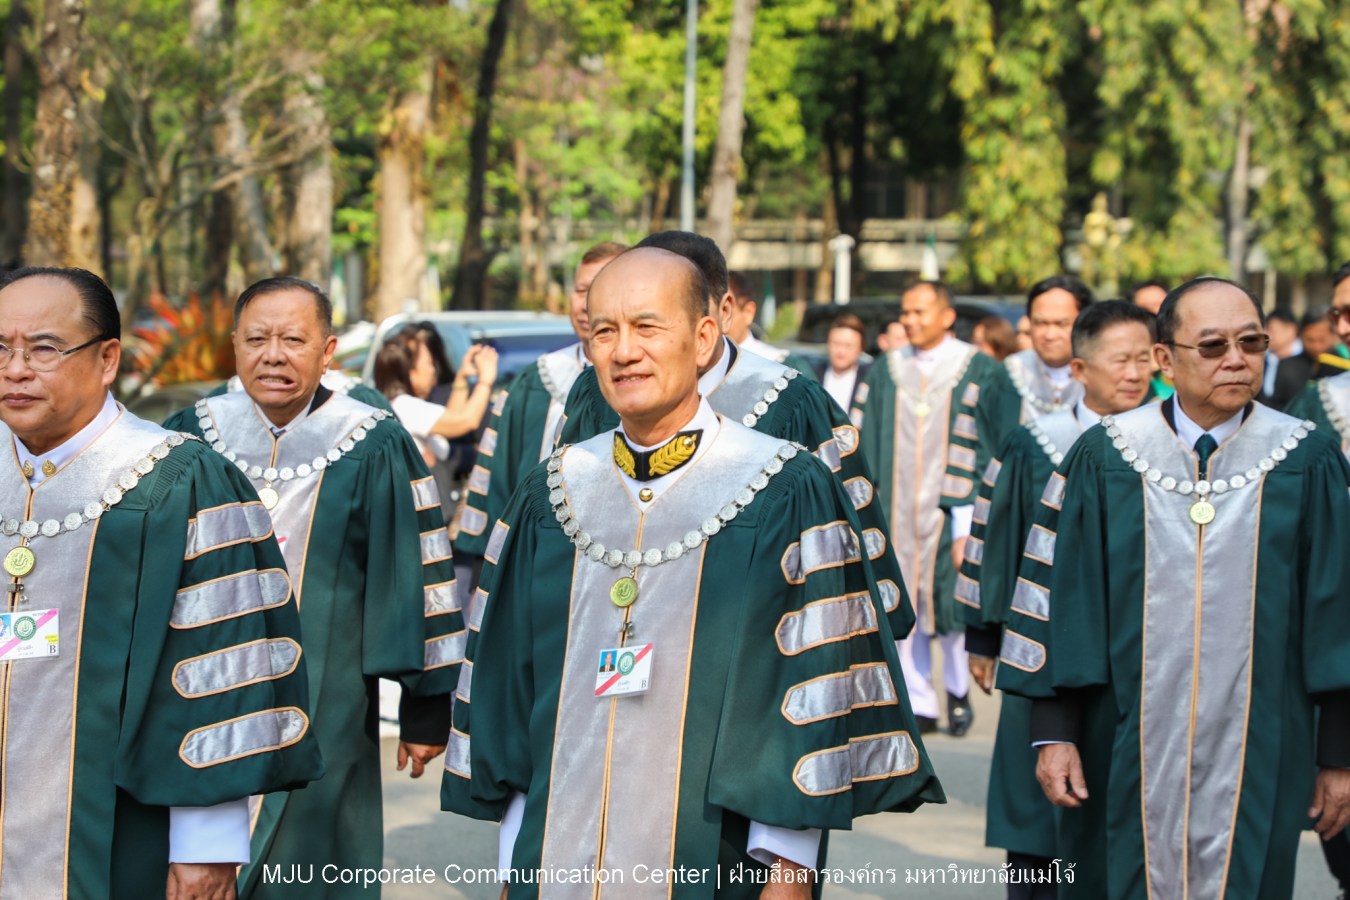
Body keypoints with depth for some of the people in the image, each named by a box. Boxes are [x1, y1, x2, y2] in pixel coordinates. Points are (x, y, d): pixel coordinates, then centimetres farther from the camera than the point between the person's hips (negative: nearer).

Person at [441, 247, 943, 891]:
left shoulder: (790, 494, -8)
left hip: (715, 862, -3)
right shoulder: (551, 495, 5)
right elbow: (504, 673, 9)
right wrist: (516, 854, 6)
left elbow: (820, 680, -9)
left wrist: (787, 871, -12)